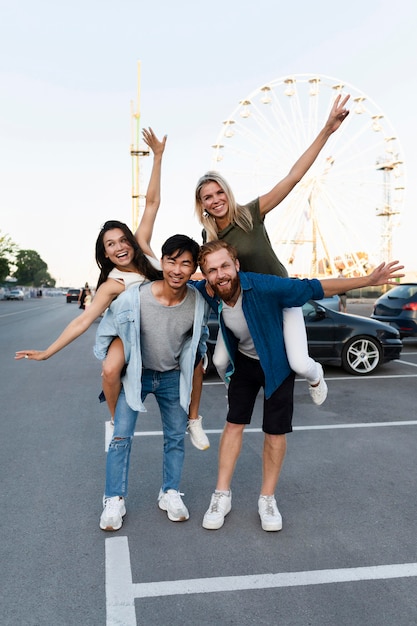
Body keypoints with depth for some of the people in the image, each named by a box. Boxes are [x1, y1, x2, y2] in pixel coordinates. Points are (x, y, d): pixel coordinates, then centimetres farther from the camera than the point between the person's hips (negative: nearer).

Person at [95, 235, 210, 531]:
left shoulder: (199, 303, -21)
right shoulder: (133, 299, -29)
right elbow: (106, 332, -10)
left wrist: (194, 362, 10)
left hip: (173, 377, 2)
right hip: (135, 374, -2)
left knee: (176, 437, 10)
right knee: (121, 436, -2)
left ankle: (171, 494, 29)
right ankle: (115, 500, 14)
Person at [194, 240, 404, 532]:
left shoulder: (263, 287, -35)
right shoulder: (206, 292, -21)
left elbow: (313, 288, -27)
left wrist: (368, 280, -30)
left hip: (277, 363, -2)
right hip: (244, 362, 3)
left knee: (275, 431, 3)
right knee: (234, 423, 3)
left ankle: (268, 499, 21)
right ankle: (222, 496, 15)